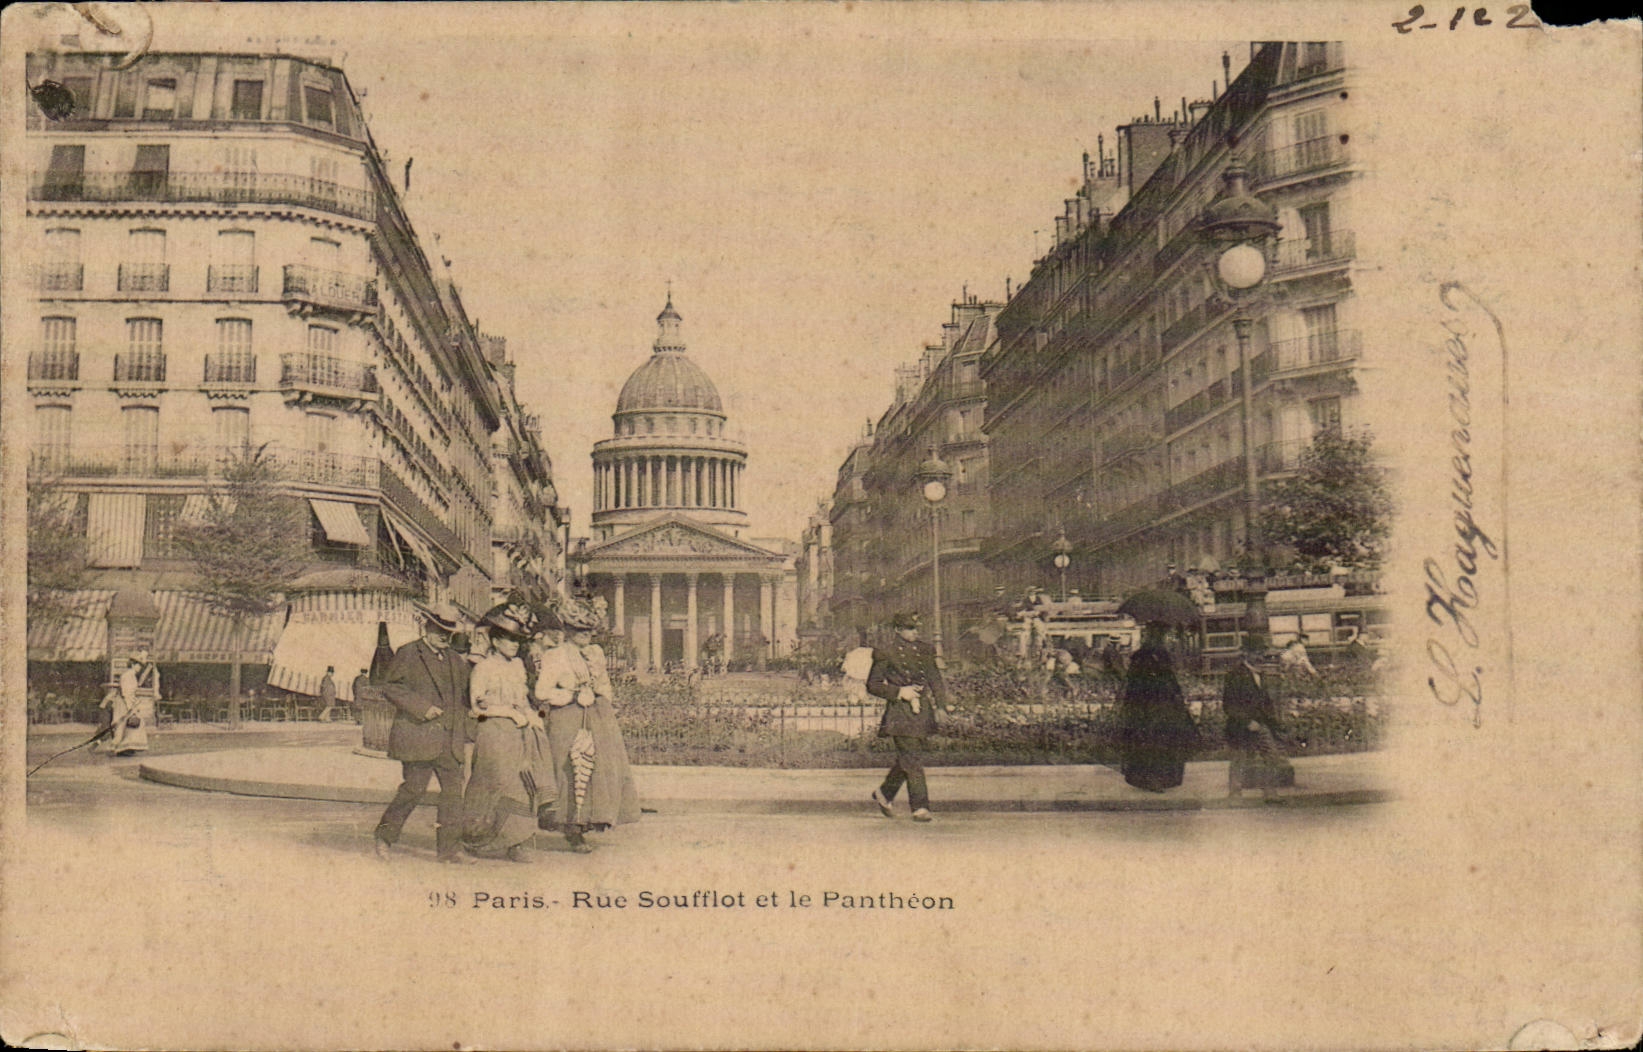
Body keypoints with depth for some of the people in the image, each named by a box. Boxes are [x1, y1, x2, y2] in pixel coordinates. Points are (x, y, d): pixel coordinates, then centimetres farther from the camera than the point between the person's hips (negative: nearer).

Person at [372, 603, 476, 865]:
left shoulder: (455, 661, 17)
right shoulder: (408, 655, -1)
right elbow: (389, 688, -7)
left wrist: (464, 737, 16)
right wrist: (422, 707, -16)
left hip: (449, 739, 6)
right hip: (417, 735, -6)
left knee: (453, 788, 0)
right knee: (414, 788, -7)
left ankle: (450, 847, 5)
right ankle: (385, 836, 12)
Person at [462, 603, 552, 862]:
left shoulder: (518, 666, 17)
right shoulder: (483, 668, -3)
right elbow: (477, 705, -9)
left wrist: (531, 715, 6)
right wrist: (511, 712, -12)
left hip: (521, 732, 6)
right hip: (495, 734, -6)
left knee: (522, 787, -1)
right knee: (500, 786, -9)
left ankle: (513, 842, 2)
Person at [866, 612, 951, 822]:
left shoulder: (925, 650, 12)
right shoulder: (886, 654, -4)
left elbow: (935, 678, 15)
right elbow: (872, 685, -2)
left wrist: (943, 703, 2)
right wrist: (899, 692, -14)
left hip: (922, 711, 6)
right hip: (901, 713, -6)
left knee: (907, 758, 13)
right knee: (912, 759, -9)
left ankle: (884, 793, 31)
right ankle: (920, 807, -7)